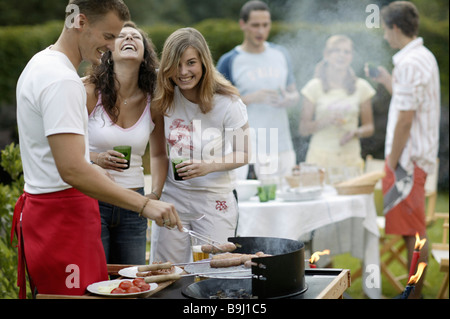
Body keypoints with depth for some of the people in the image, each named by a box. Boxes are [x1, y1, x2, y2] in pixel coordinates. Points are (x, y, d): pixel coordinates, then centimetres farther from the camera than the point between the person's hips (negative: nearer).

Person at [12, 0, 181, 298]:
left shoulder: (41, 64, 15)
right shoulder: (62, 80, -19)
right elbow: (72, 170, -27)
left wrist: (93, 166, 23)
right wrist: (144, 204, -28)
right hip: (62, 215, -11)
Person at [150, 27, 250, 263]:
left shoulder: (227, 103, -11)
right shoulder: (164, 99, -3)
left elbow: (243, 154, -6)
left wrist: (208, 166, -20)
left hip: (215, 202, -3)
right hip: (172, 197, 3)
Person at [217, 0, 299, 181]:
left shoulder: (280, 55, 11)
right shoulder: (229, 61, -2)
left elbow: (294, 92, 21)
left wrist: (290, 99, -3)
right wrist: (250, 98, -16)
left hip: (281, 145, 4)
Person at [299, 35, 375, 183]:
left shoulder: (361, 87, 7)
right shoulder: (314, 87, 2)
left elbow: (369, 127, 11)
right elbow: (303, 129, 1)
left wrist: (355, 132, -10)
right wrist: (324, 122, -16)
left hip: (350, 158, 1)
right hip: (320, 157, -1)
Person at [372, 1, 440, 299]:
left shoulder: (408, 63, -19)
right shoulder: (425, 57, 13)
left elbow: (405, 120, -21)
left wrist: (393, 161, -15)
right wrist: (389, 82, 28)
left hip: (408, 157, -10)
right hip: (420, 155, 10)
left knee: (414, 232, -4)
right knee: (413, 230, 15)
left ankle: (415, 293, 3)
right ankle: (415, 290, 23)